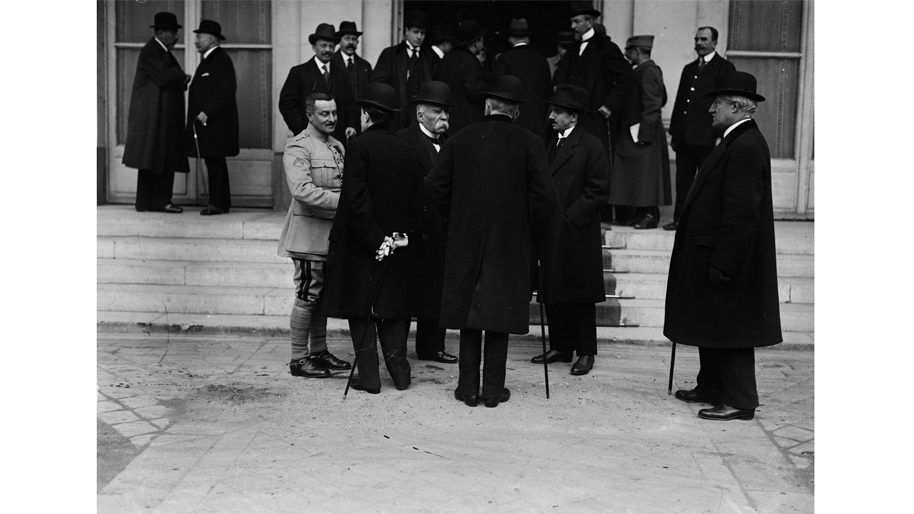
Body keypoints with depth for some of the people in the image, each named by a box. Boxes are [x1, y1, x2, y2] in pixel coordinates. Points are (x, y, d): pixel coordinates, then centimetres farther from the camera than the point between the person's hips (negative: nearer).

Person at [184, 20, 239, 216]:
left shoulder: (221, 59, -10)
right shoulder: (207, 59, 20)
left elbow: (227, 90, -19)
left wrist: (207, 112, -20)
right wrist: (200, 114, 11)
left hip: (215, 122, -10)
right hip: (206, 121, 10)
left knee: (214, 162, -8)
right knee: (214, 162, 11)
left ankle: (217, 203, -5)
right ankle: (221, 202, 17)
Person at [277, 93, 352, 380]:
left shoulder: (337, 146, 15)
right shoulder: (298, 147, -11)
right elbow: (302, 190, -22)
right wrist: (342, 201, -25)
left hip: (332, 232, 8)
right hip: (309, 230, -8)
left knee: (324, 294, 14)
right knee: (308, 294, -4)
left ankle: (319, 351, 24)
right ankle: (299, 359, 4)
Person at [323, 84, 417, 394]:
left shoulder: (359, 147, -13)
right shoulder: (406, 150, 4)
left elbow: (356, 201, -19)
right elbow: (412, 198, 7)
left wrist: (375, 240, -14)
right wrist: (399, 234, 12)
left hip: (360, 242, -5)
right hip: (395, 244, 5)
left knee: (360, 311, 4)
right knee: (392, 310, 14)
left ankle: (368, 377, 5)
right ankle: (399, 372, 16)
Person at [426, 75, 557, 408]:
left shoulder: (459, 140, 0)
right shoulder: (529, 144, -5)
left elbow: (435, 185, -1)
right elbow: (544, 195, -10)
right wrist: (538, 237, 3)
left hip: (465, 241, 1)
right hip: (511, 243, -1)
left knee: (468, 310, 10)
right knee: (499, 315, 6)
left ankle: (468, 388, 14)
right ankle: (493, 390, 11)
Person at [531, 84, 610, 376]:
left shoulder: (591, 147, -7)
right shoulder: (550, 145, 15)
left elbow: (599, 191, -11)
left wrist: (569, 217, -14)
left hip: (577, 235, -7)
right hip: (551, 234, 7)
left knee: (580, 296, 1)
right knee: (553, 295, 9)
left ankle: (586, 352, 10)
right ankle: (559, 347, 20)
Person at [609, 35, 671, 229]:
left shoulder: (646, 72, -16)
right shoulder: (652, 70, 14)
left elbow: (652, 104, -21)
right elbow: (662, 100, 21)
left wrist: (644, 133, -22)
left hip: (642, 131, -10)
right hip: (635, 131, 10)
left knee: (645, 173, -5)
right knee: (638, 174, 12)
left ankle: (650, 215, -1)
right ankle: (643, 213, 17)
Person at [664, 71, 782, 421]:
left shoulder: (746, 146, -20)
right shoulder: (737, 141, 12)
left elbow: (741, 210, -24)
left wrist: (721, 263, -23)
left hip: (730, 259, -10)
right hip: (715, 254, 10)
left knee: (730, 330, -1)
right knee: (711, 327, 18)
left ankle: (739, 401, 8)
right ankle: (712, 387, 30)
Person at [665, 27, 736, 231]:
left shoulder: (725, 68, -1)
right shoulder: (689, 69, 20)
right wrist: (673, 131, 14)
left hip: (707, 136, -6)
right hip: (684, 136, 6)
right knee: (683, 180, 8)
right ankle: (680, 218, 13)